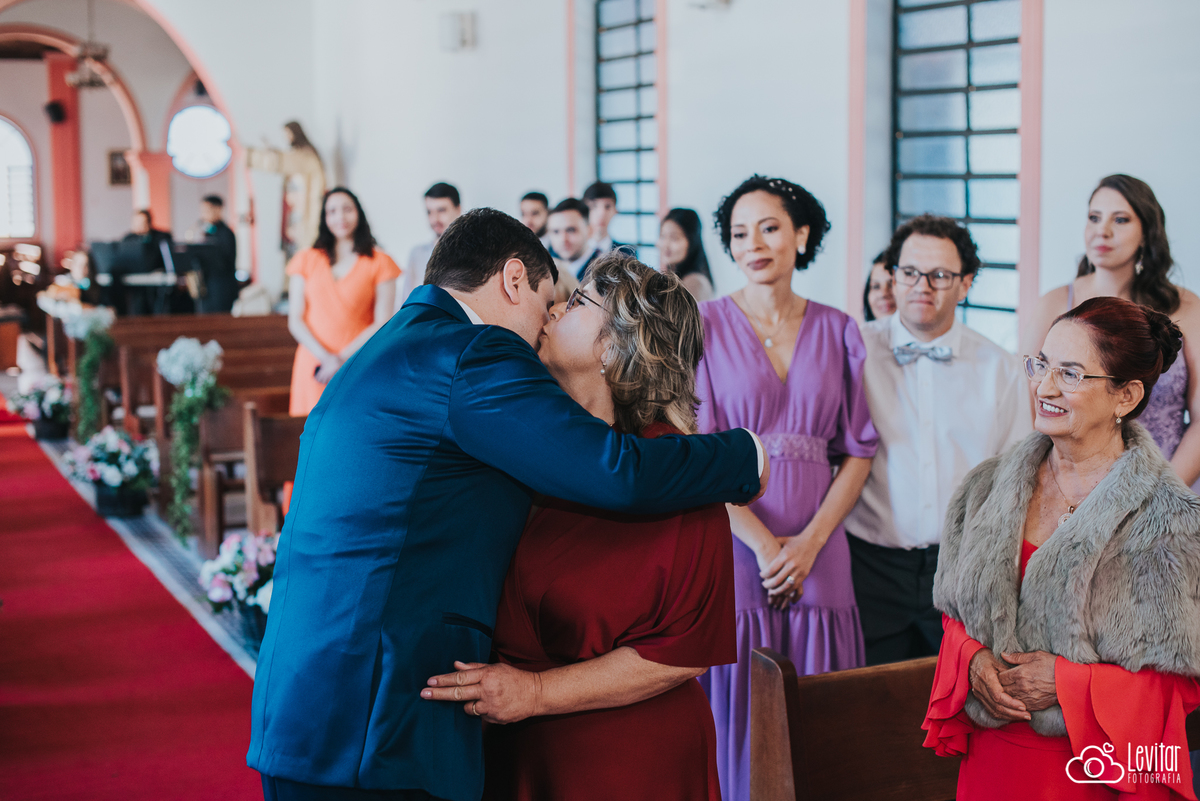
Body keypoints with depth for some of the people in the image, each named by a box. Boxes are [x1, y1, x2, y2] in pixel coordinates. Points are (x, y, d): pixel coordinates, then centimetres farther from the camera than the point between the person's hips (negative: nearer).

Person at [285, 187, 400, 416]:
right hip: (313, 367, 2)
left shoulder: (379, 263, 5)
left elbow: (382, 324, -1)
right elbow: (295, 320, 8)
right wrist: (326, 357, -7)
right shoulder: (306, 260, 13)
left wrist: (342, 358, -9)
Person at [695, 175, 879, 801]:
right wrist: (764, 544, -11)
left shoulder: (836, 331, 7)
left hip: (816, 551, 2)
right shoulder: (706, 325, 0)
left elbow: (858, 450, 6)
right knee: (735, 719, 2)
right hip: (732, 545, -2)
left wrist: (809, 542, -7)